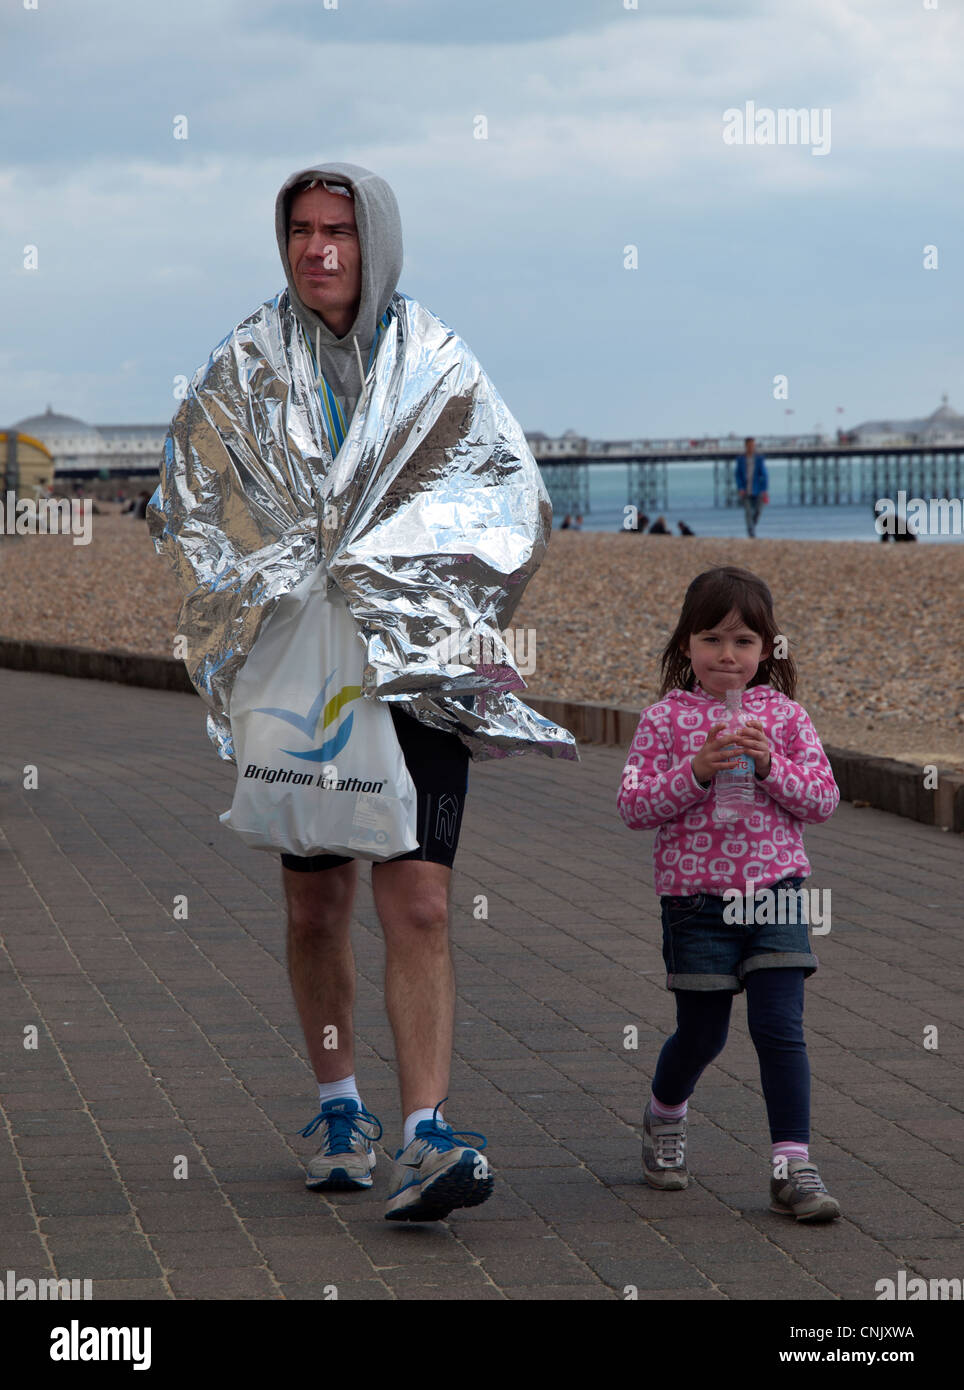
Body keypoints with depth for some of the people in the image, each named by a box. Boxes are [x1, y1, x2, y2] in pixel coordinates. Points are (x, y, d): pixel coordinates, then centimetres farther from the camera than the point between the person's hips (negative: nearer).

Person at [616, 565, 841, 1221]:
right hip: (695, 896, -1)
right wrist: (696, 772, -20)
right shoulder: (665, 718, -1)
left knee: (780, 1026, -8)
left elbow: (824, 798, 1)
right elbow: (633, 805, -7)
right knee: (702, 1033, 8)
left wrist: (770, 766, -15)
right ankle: (665, 1114, 40)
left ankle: (793, 1166, -5)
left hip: (775, 891, 1)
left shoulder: (784, 716, 3)